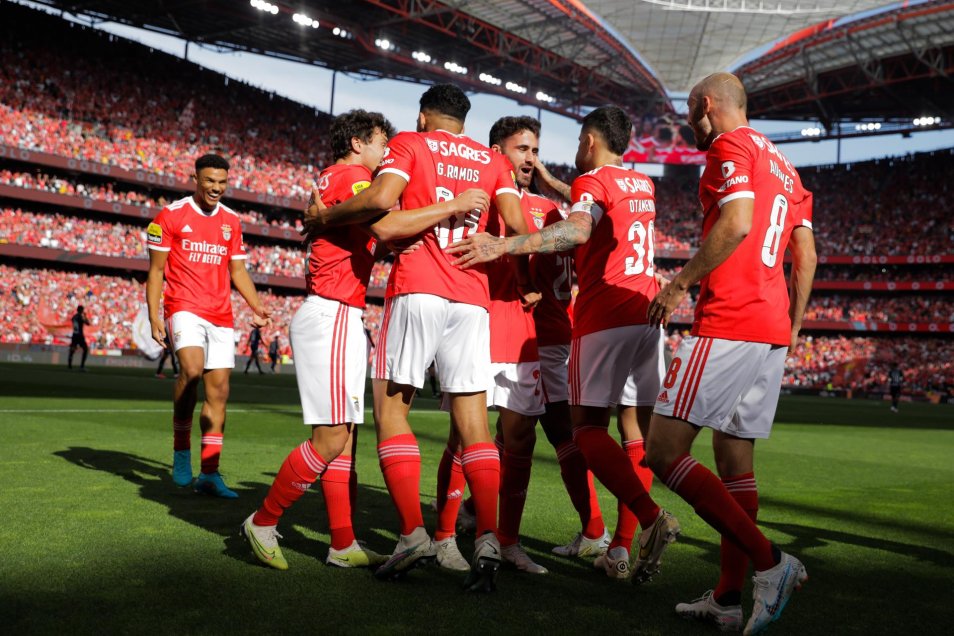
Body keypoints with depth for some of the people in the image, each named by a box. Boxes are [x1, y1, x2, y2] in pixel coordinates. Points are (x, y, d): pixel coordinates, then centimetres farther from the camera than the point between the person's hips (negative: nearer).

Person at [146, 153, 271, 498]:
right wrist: (154, 317, -7)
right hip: (184, 307, -5)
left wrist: (257, 307, 4)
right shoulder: (171, 215, 0)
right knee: (192, 369, -29)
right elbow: (155, 270, 1)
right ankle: (181, 450, -8)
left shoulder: (232, 221, 13)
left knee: (219, 391, 1)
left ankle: (209, 473, 8)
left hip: (221, 315, 5)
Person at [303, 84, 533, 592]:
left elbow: (381, 198, -9)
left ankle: (412, 532, -5)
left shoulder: (408, 144, 10)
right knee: (473, 422, 2)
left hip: (417, 290, -3)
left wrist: (326, 217, 6)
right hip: (472, 298, 4)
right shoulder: (493, 160, 19)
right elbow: (516, 226, 4)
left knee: (391, 408, 4)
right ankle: (488, 538, -9)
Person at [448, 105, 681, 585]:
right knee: (641, 428, 6)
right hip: (647, 313, 7)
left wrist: (503, 245, -35)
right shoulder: (642, 186, 20)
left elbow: (578, 229, -26)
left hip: (604, 316, -7)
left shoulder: (593, 181, -4)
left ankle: (651, 518, -22)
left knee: (588, 427, -5)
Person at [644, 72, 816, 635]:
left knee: (664, 452, -10)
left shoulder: (730, 146, -3)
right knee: (736, 460, 12)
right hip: (773, 331, 10)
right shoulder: (784, 166, 24)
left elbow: (736, 224, -20)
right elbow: (806, 256, 22)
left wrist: (681, 283, -12)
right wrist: (793, 326, 26)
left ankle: (769, 561, -14)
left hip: (728, 324, -10)